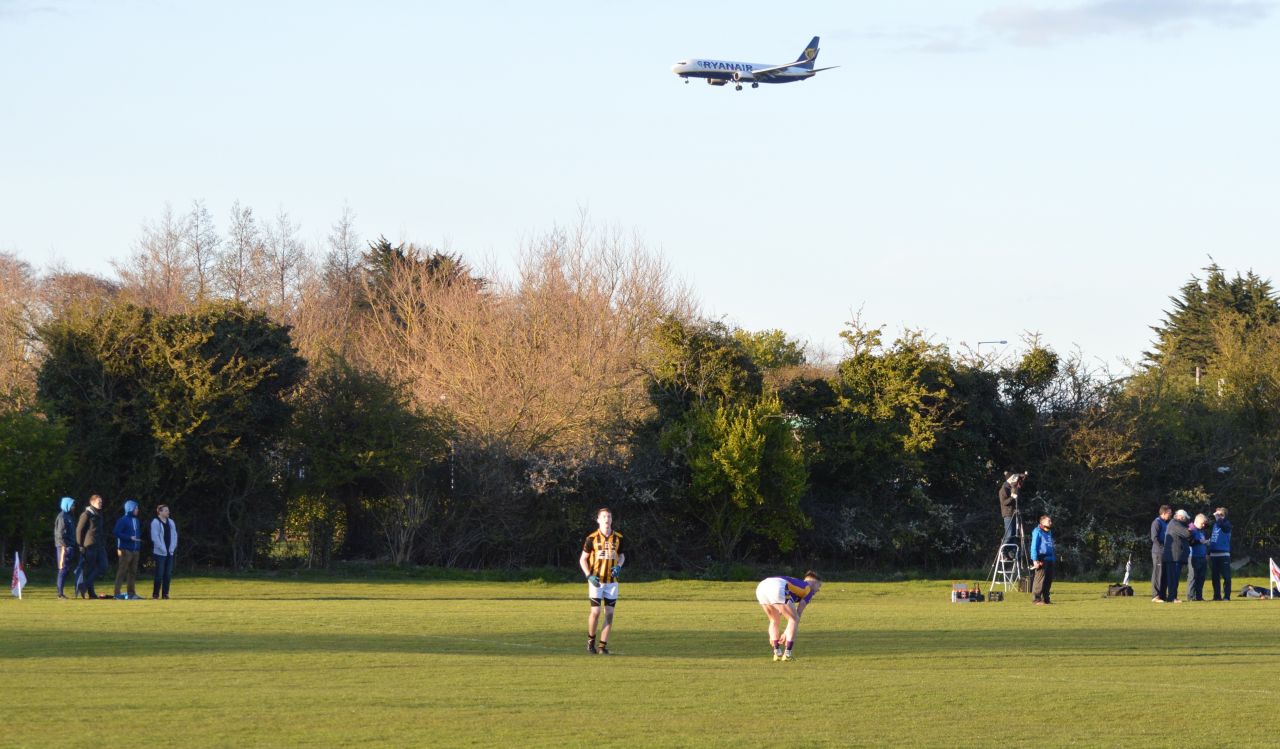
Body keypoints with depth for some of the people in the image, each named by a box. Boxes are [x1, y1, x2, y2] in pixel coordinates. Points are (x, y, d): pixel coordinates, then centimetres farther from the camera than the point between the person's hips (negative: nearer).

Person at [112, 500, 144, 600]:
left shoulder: (137, 521, 16)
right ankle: (117, 593, -7)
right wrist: (130, 538, -20)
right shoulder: (123, 520, -8)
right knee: (122, 571, -7)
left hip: (135, 550, 8)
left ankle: (131, 593, 14)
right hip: (126, 550, -8)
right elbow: (116, 533, -16)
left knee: (133, 572, 9)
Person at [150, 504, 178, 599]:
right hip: (160, 552, -6)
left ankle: (165, 593, 10)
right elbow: (155, 537, -12)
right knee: (159, 574, -7)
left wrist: (172, 548, -1)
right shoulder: (155, 522, -6)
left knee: (168, 574, 5)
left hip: (170, 552, 6)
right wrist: (163, 549, -16)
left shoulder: (171, 522, 14)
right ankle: (155, 594, -1)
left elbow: (174, 535, 13)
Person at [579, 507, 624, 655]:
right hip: (596, 580, -3)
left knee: (609, 613, -2)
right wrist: (589, 576, -11)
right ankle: (591, 640, 13)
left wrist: (619, 566, -3)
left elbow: (621, 555, 19)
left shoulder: (618, 538, 4)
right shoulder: (592, 538, -3)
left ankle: (603, 645, 4)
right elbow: (583, 559, 2)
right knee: (596, 611, -9)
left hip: (612, 581, 3)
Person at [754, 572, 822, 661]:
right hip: (777, 590, -7)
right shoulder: (809, 590, 21)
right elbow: (798, 614, 13)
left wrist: (773, 635, 44)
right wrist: (786, 633, 18)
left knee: (775, 620, 26)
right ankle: (787, 654, 3)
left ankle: (777, 653, 22)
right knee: (794, 619, 9)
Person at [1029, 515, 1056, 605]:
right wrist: (1035, 560, -16)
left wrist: (1054, 559, 18)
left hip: (1050, 560, 8)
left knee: (1048, 580, 9)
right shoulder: (1038, 532, -5)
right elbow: (1034, 546, -9)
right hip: (1041, 559, -8)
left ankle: (1046, 599, 15)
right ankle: (1037, 599, -9)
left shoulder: (1049, 532, 20)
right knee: (1040, 580, -10)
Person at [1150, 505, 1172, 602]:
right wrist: (1162, 547, -16)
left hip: (1165, 553, 9)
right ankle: (1156, 596, -6)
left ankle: (1162, 595, 13)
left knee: (1164, 575, 9)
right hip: (1158, 552, -9)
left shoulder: (1166, 523, 18)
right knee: (1158, 574, -7)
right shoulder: (1157, 523, -9)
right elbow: (1154, 538, -16)